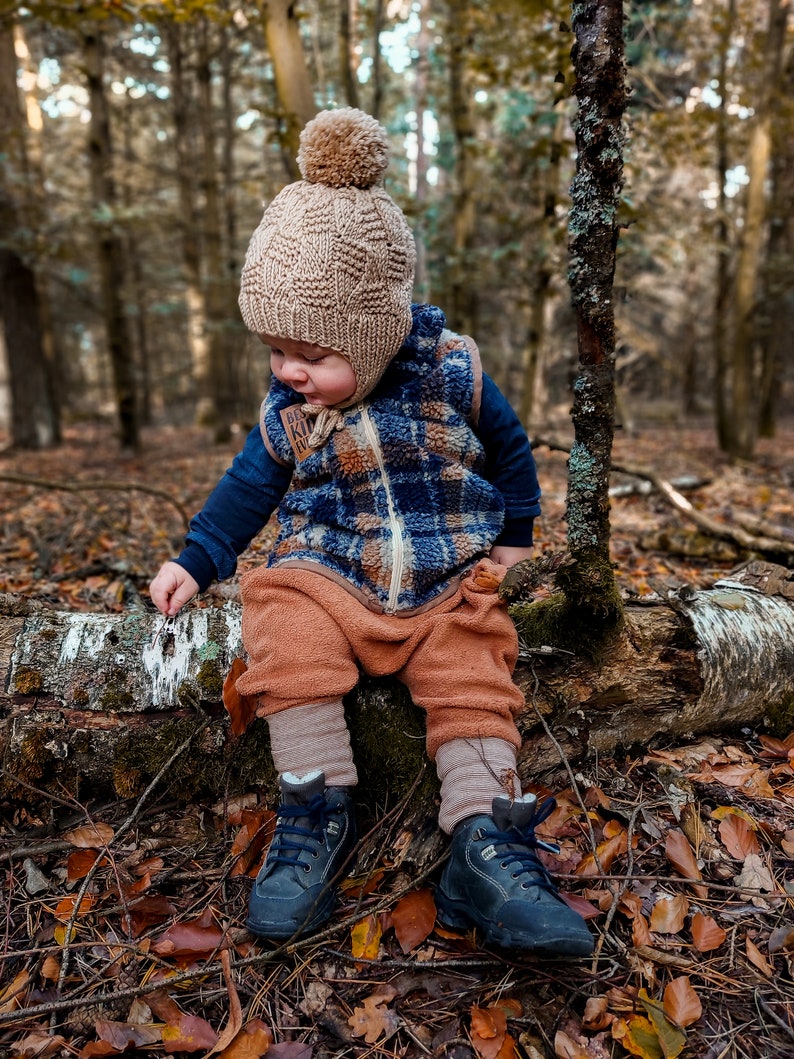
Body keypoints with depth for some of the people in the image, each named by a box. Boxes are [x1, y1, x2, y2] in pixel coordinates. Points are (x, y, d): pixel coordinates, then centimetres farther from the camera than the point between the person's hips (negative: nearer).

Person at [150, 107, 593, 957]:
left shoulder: (452, 371, -6)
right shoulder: (286, 411, -1)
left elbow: (507, 445, 10)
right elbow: (249, 486, 12)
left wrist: (512, 534, 15)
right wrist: (195, 560, 5)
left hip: (448, 585, 0)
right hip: (327, 576, 1)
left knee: (472, 679, -19)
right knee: (289, 637, -26)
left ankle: (485, 843, -12)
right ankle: (316, 811, -14)